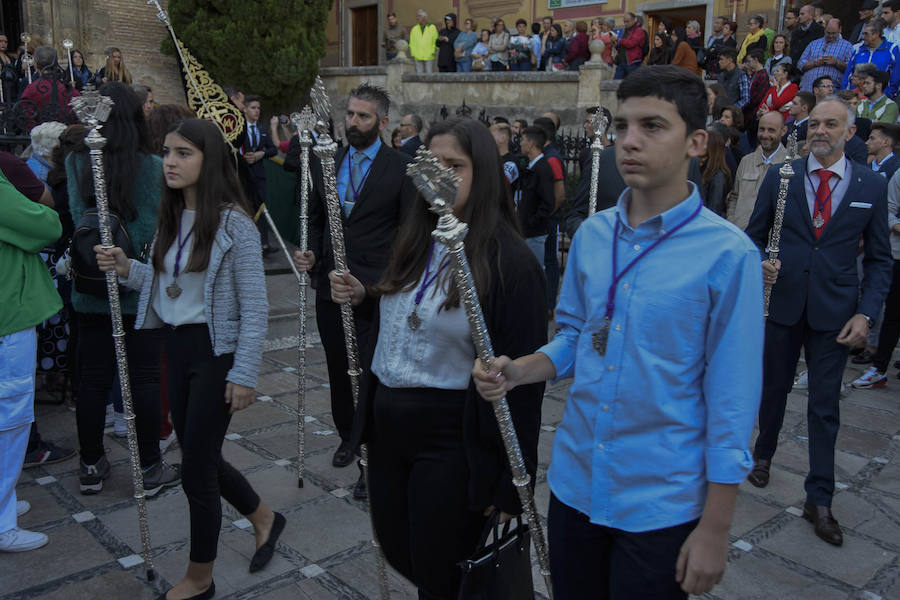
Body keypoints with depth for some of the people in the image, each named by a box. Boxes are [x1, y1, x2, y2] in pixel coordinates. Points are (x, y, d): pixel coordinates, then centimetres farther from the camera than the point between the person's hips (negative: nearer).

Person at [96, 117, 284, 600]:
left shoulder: (233, 221, -16)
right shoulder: (171, 216, 6)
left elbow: (254, 307, -16)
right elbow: (168, 284, 13)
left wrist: (243, 374, -17)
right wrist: (127, 269, -4)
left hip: (215, 351, -7)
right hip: (176, 346, 7)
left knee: (197, 468, 2)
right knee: (200, 455, 17)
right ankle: (263, 518, 43)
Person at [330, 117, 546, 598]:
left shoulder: (508, 262, -17)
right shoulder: (414, 239, 5)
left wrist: (508, 484, -15)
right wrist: (363, 297, -2)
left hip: (450, 436, -7)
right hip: (387, 422, 7)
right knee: (397, 553, 20)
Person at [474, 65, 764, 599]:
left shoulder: (728, 253, -15)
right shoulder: (592, 234, 1)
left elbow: (732, 401, -13)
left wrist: (715, 529, -11)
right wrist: (516, 371, -9)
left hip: (661, 504, -5)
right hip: (575, 483, 5)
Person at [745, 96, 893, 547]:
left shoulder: (871, 185, 0)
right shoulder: (780, 176, 0)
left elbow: (879, 259, 3)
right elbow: (754, 235, 6)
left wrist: (865, 313, -7)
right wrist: (761, 264, -16)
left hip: (834, 312, 0)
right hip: (782, 302, 1)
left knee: (825, 406, 4)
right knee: (773, 387, 16)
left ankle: (819, 500, 14)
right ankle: (763, 454, 41)